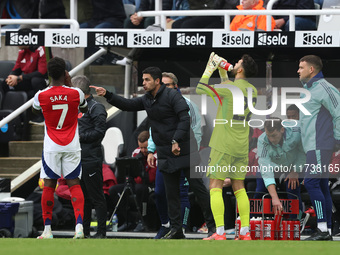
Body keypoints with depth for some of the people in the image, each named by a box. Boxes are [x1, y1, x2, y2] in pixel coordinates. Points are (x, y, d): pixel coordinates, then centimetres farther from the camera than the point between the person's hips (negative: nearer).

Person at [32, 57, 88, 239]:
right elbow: (85, 109, 15)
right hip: (72, 147, 1)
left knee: (49, 185, 7)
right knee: (74, 184, 4)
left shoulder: (41, 96, -9)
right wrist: (70, 86, 16)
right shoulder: (76, 93, -8)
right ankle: (79, 224, -12)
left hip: (51, 147, -1)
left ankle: (47, 229, 7)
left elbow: (34, 111, 16)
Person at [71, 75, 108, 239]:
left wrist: (80, 137, -14)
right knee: (82, 197, 12)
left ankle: (101, 232, -4)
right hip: (78, 159, 9)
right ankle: (84, 231, 17)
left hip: (91, 159, -9)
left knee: (96, 197, -6)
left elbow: (99, 132, -16)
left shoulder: (96, 107, -8)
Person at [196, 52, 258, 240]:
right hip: (241, 147, 7)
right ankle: (245, 232, 6)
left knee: (215, 186, -4)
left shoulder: (230, 88, -14)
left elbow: (200, 90, -5)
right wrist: (222, 72, 23)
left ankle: (219, 233, -12)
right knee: (238, 187, 11)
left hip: (224, 146, -7)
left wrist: (209, 69, 5)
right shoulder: (252, 90, 7)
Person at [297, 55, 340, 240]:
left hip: (320, 146, -10)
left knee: (311, 183, -14)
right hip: (313, 146, 10)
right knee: (321, 186, 8)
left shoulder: (322, 87, -12)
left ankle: (323, 228, -15)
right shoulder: (310, 89, 18)